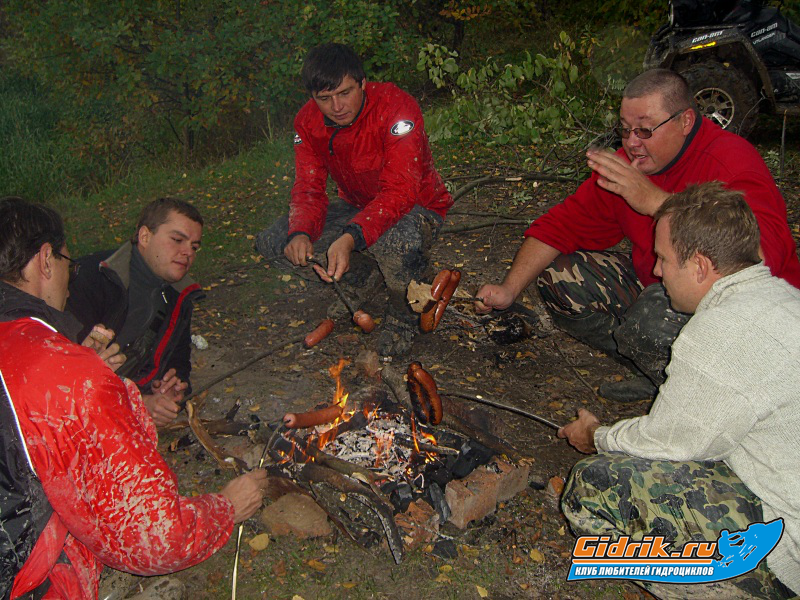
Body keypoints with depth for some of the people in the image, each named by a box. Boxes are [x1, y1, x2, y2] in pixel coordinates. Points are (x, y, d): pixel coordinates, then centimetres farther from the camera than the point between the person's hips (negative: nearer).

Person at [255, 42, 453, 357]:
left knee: (399, 242, -43)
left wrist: (350, 238, -50)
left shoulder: (395, 107, -27)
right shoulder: (308, 121, -8)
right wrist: (300, 233, -34)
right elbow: (308, 189, -10)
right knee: (272, 241, -9)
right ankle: (357, 274, 14)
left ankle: (402, 313, -9)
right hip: (356, 206, 6)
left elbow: (399, 191, -35)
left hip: (415, 205, -5)